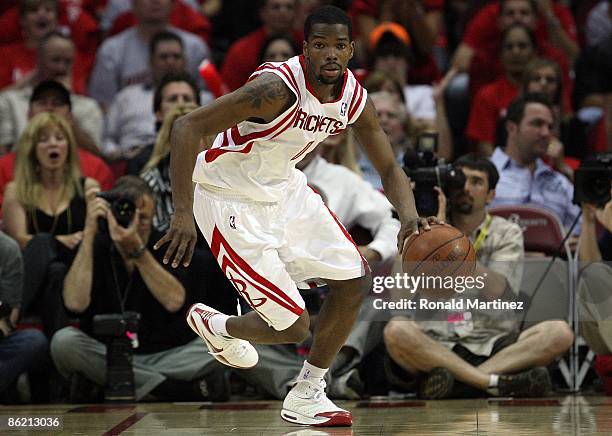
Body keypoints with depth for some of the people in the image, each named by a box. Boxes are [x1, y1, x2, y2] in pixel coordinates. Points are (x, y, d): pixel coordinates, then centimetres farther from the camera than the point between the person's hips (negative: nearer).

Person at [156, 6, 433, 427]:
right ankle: (215, 325, 26)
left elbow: (389, 168, 4)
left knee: (355, 279, 6)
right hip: (231, 199, -8)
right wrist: (183, 213, -40)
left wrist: (409, 215, -18)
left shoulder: (355, 99, -8)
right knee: (293, 326, -8)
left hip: (284, 187, 8)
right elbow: (187, 127, -33)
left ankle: (307, 397, 20)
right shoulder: (278, 87, -31)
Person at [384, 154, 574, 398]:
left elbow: (493, 291, -8)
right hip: (434, 345, -1)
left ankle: (454, 380, -33)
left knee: (559, 332, -26)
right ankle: (496, 382, -35)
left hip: (493, 345, 1)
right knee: (397, 330, -33)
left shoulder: (506, 233, 11)